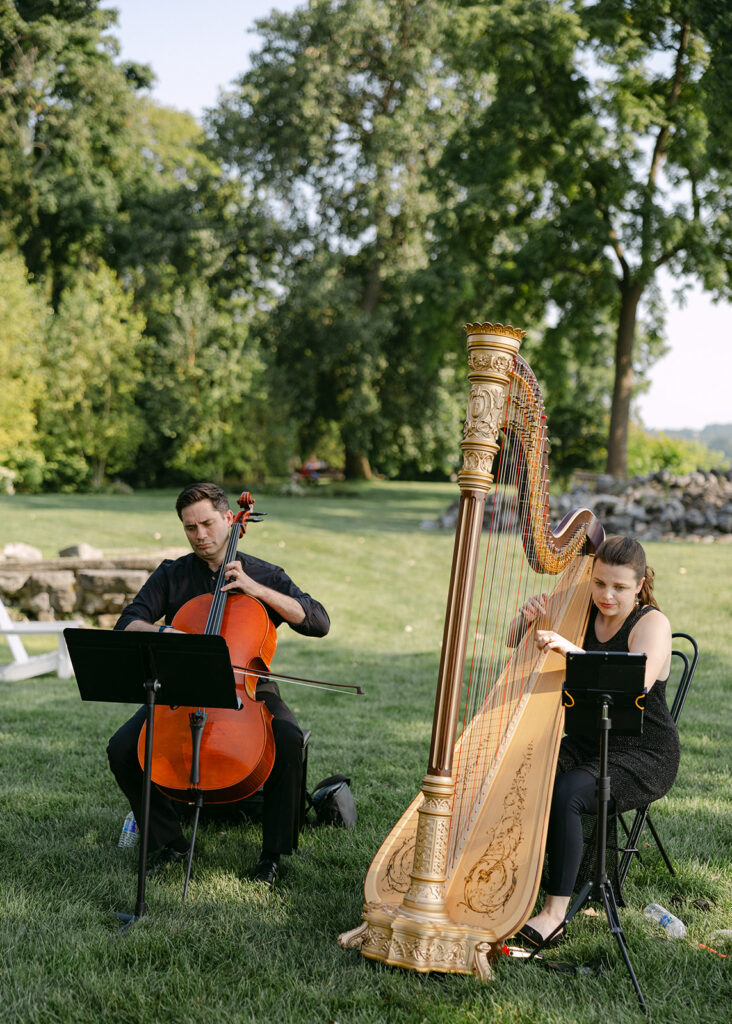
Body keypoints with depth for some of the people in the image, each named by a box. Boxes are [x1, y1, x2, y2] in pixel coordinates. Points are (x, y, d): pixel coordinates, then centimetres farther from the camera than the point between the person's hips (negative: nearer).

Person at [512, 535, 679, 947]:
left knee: (567, 793, -31)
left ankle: (555, 912, -24)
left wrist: (572, 650, -42)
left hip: (645, 757, -5)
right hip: (589, 743, 5)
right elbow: (517, 645, 7)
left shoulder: (653, 624, -13)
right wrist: (527, 619, -17)